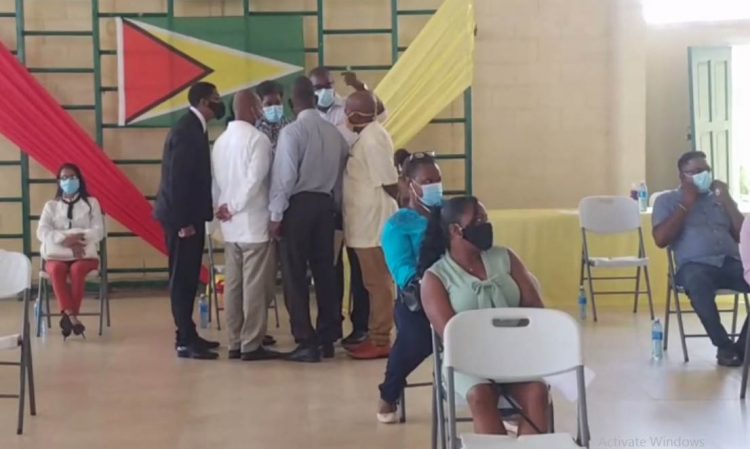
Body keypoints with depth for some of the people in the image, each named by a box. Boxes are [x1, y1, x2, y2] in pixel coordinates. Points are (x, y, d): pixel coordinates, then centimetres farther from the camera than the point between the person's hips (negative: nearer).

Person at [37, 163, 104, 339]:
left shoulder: (91, 203, 13)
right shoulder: (51, 205, 15)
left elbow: (98, 231, 0)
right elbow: (42, 232, -1)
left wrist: (79, 237, -19)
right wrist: (64, 239, -18)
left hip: (84, 254, -1)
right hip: (57, 255, 1)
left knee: (77, 269, -37)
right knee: (56, 270, -35)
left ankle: (68, 316, -34)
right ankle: (71, 316, -44)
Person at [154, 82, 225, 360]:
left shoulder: (194, 128, 13)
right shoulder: (186, 131, -17)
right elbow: (176, 178, -21)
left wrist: (192, 218, 14)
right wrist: (183, 222, -21)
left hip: (190, 216, 10)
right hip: (183, 218, -10)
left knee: (188, 278, 14)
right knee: (182, 279, -5)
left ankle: (188, 335, 22)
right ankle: (185, 341, 0)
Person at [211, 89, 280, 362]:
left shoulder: (220, 141, 10)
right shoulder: (257, 139, -11)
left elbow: (216, 180, 7)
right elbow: (254, 180, -18)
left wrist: (221, 207, 4)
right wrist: (234, 207, -9)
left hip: (230, 227, 7)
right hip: (255, 224, -7)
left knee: (233, 285, 9)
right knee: (256, 286, -2)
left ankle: (235, 343, 14)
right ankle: (252, 345, 0)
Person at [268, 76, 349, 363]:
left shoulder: (292, 131, -11)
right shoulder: (334, 133, 5)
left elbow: (284, 175, -14)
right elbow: (340, 173, 7)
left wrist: (276, 213, -8)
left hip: (298, 205, -5)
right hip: (325, 204, 5)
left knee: (296, 275, 0)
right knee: (324, 271, 12)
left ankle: (307, 343, -2)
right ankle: (327, 339, 18)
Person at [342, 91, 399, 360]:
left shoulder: (372, 138, -17)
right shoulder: (369, 135, 13)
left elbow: (390, 183, -19)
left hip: (373, 221, -10)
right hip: (368, 221, 10)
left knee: (378, 282, -4)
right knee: (374, 282, 14)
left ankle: (381, 341, 2)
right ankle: (376, 336, 21)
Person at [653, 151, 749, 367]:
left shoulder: (719, 197, 24)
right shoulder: (667, 200, 13)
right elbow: (661, 239, -3)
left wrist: (727, 200, 7)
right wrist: (686, 204, -1)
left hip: (732, 263, 4)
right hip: (695, 265, -4)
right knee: (697, 282, -41)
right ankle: (725, 346, -26)